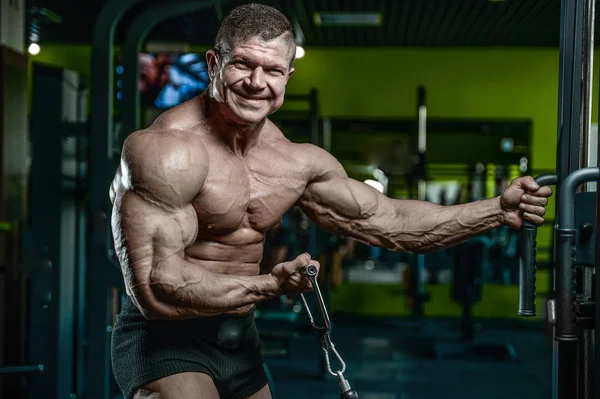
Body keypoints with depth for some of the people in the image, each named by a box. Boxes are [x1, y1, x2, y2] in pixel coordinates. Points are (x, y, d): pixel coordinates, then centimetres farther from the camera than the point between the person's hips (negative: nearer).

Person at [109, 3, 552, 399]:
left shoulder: (299, 162, 1)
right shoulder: (170, 149, -21)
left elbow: (393, 222, 7)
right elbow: (157, 289, -26)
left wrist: (499, 210, 1)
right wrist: (272, 285, -22)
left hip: (239, 339, 7)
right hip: (165, 340, -7)